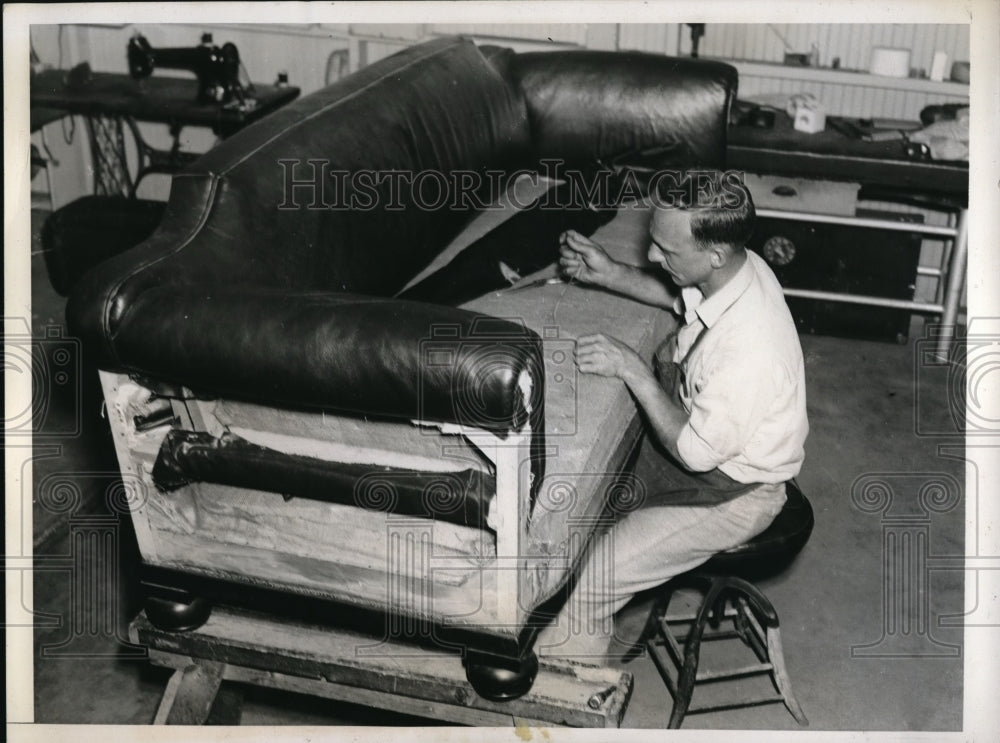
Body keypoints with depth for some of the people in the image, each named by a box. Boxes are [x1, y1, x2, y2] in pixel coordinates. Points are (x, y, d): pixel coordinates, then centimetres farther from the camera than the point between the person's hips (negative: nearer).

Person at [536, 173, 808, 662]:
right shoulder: (732, 270, -12)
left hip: (731, 492, -9)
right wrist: (608, 274, -2)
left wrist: (632, 370, -24)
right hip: (699, 429, 9)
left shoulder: (749, 347, -38)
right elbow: (678, 295, 13)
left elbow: (696, 452, -27)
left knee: (595, 576, -14)